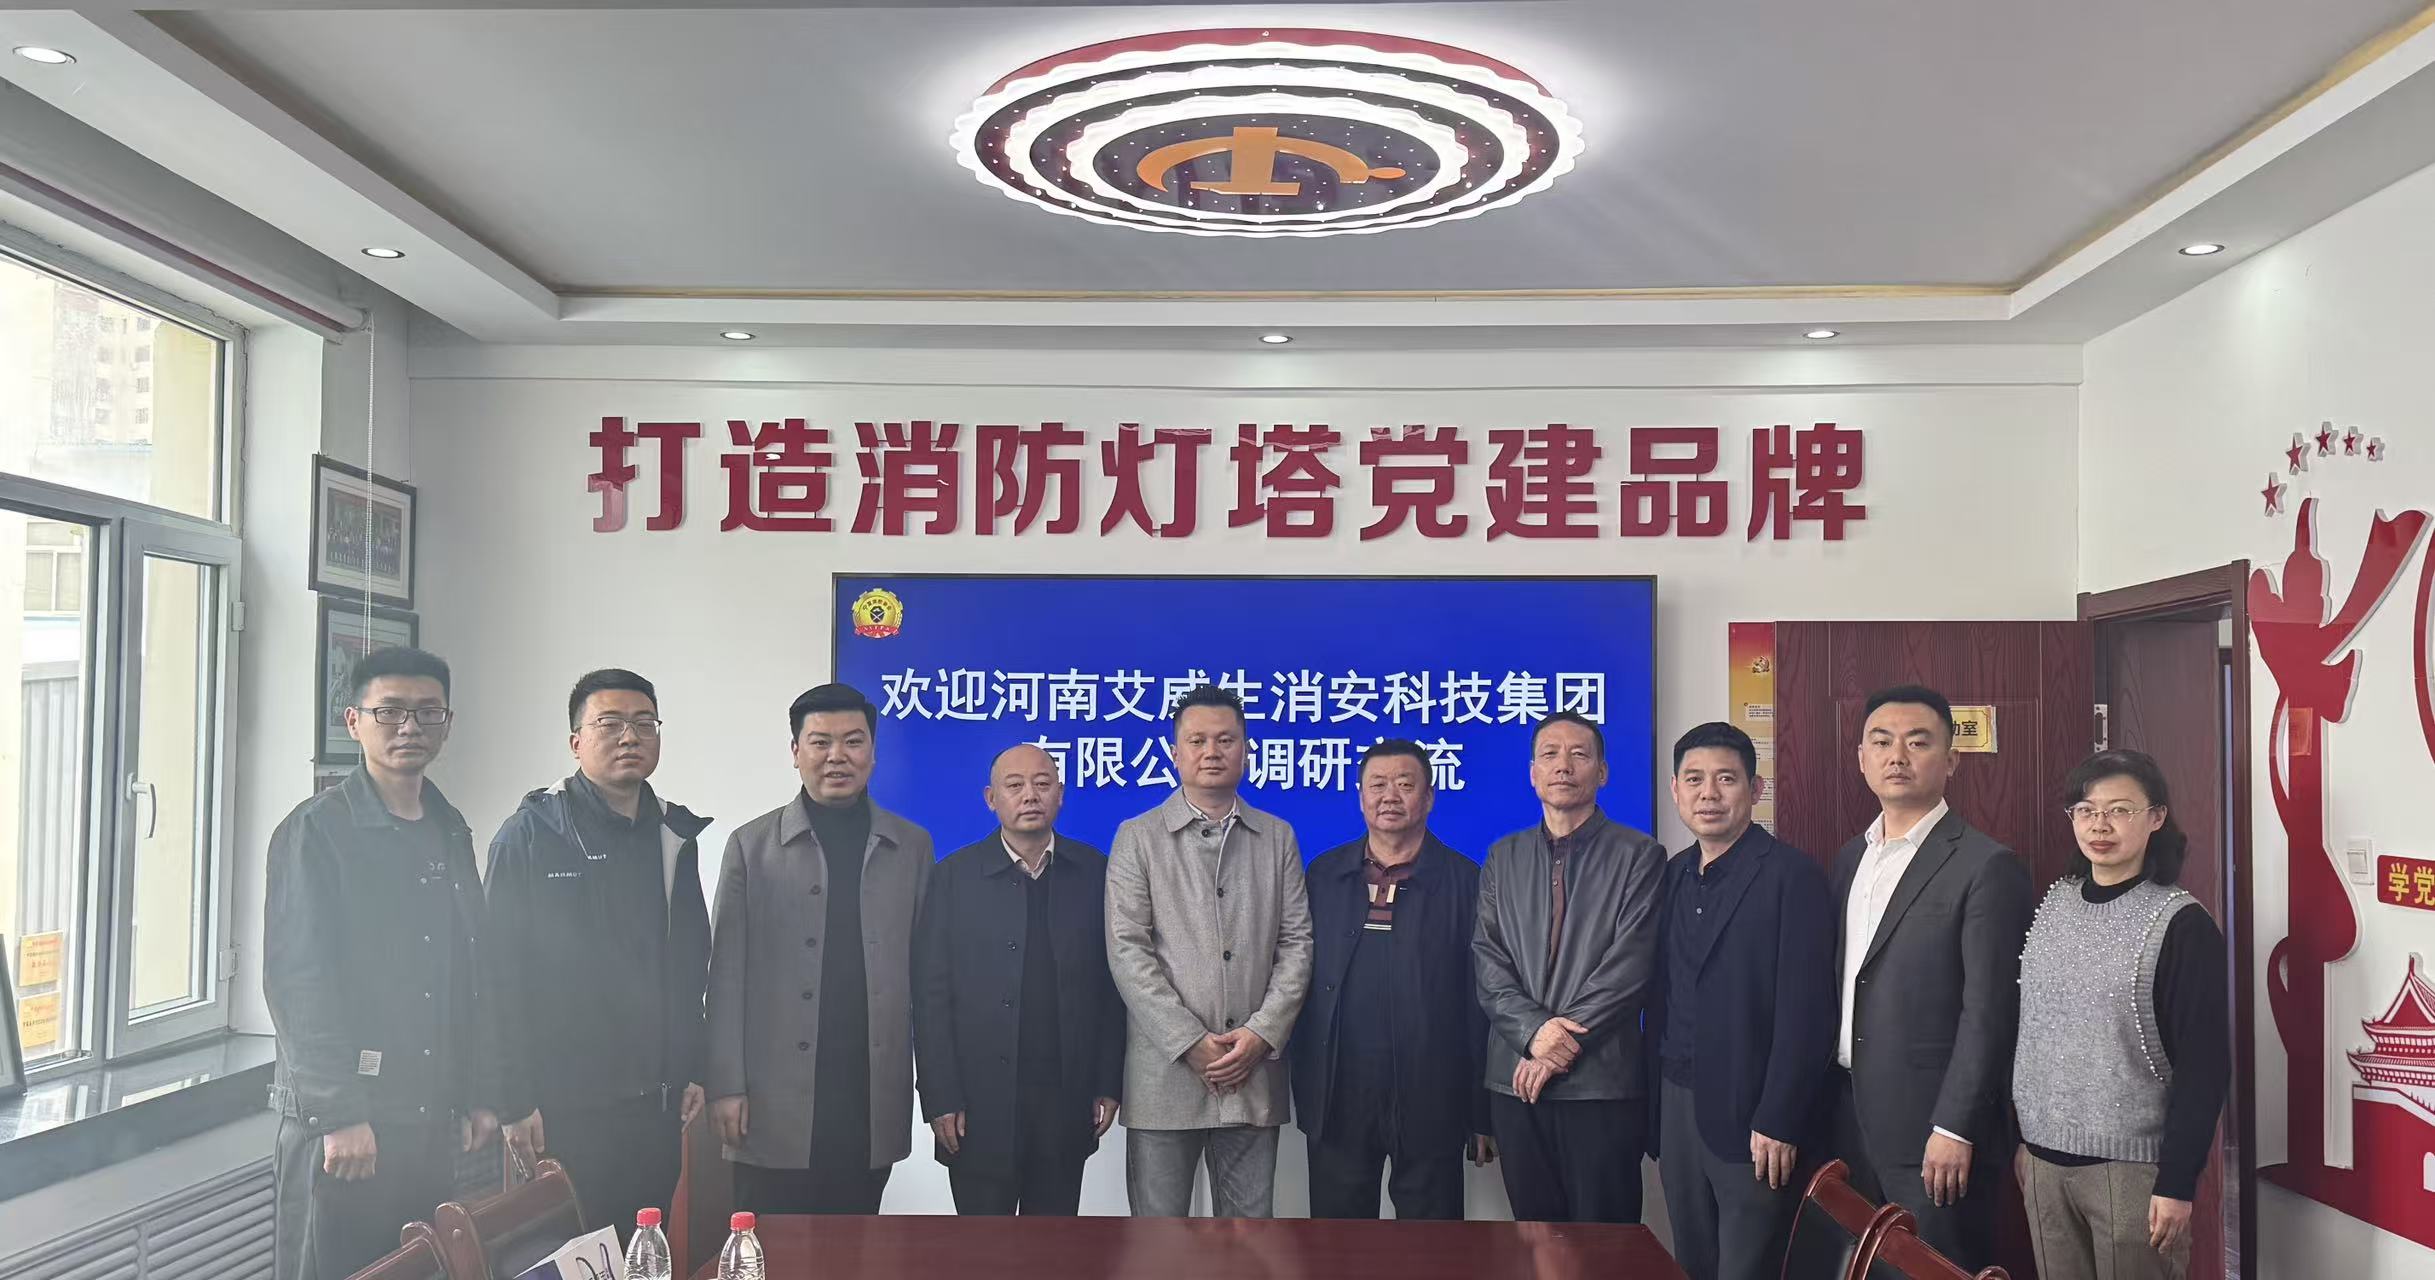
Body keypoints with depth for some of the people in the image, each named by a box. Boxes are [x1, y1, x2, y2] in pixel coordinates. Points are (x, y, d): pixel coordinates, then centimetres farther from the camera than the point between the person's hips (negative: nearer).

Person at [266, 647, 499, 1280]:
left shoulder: (452, 834, 13)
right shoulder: (318, 830, -7)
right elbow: (297, 979, -13)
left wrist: (480, 1096, 13)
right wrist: (340, 1112, -18)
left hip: (434, 1116, 6)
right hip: (342, 1123, -6)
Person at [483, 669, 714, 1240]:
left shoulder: (675, 837, 10)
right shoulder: (530, 835, -6)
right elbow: (502, 973, -9)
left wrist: (692, 1069, 11)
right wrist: (516, 1100, -11)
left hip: (658, 1107, 5)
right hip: (562, 1108, -5)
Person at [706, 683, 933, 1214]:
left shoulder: (911, 846, 9)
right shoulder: (751, 846, 3)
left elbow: (924, 970, 8)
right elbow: (728, 975, 1)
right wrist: (726, 1086, -5)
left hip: (874, 1103, 2)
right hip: (777, 1105, -1)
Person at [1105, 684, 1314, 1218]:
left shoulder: (1278, 838, 12)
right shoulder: (1137, 837, 4)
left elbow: (1296, 943, 6)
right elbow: (1127, 951, -4)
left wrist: (1261, 1035, -8)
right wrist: (1191, 1043, -12)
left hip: (1253, 1071, 2)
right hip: (1165, 1070, -2)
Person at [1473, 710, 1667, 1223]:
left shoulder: (1639, 855, 1)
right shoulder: (1503, 858, 13)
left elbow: (1630, 964, -8)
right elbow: (1487, 959, 5)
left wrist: (1563, 1044, -13)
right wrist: (1534, 1031, -12)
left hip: (1603, 1080, -3)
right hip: (1515, 1079, 4)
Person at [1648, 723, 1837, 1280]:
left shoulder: (1791, 874, -10)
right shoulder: (1672, 875, 10)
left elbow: (1805, 1011, -14)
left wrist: (1777, 1122, -16)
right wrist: (1653, 1107, 8)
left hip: (1750, 1115, -6)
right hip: (1676, 1107, 6)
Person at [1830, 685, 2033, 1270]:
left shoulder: (1987, 866, -10)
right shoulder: (1851, 858, 12)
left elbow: (1987, 1012, -14)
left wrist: (1954, 1131, -17)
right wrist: (1829, 1110, 10)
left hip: (1933, 1129, -6)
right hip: (1851, 1121, 7)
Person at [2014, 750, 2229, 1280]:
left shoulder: (2182, 926, -10)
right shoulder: (2054, 904, 6)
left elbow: (2204, 1066, -11)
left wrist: (2177, 1182, -14)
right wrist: (2024, 1137, 13)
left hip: (2131, 1164, -5)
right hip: (2044, 1157, 5)